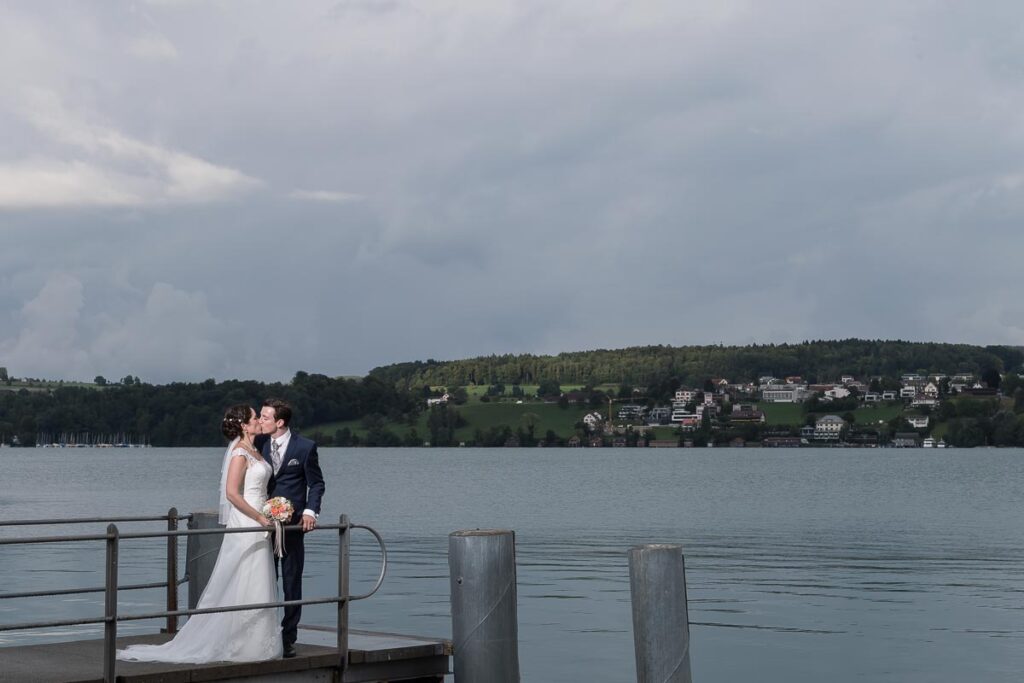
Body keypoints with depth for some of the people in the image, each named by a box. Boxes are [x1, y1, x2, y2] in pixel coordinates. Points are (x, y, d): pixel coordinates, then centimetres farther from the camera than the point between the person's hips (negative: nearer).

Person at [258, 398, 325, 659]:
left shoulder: (305, 447, -5)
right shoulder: (261, 446, 4)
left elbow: (316, 483, 1)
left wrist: (310, 511, -14)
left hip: (292, 523, -3)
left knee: (292, 582, 3)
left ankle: (288, 638, 10)